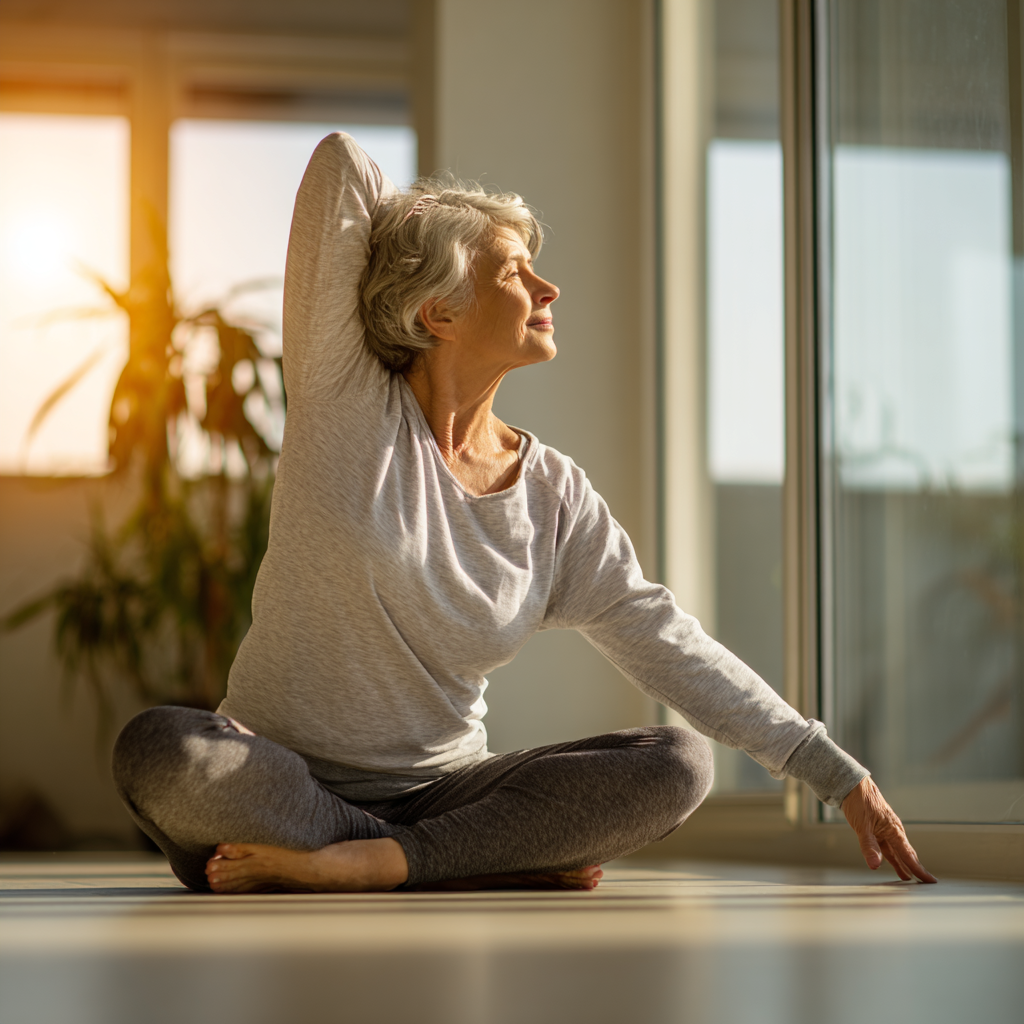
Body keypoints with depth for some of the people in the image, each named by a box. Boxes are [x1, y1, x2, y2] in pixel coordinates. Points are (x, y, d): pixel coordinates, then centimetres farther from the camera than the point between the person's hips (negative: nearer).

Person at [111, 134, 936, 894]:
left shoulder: (556, 499, 4)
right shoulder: (345, 401, -5)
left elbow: (670, 646, 3)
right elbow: (341, 163, -8)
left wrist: (839, 775, -1)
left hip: (443, 791, 3)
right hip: (290, 778, -3)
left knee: (679, 765, -19)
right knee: (158, 752, -36)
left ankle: (368, 865, -28)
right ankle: (516, 861, -27)